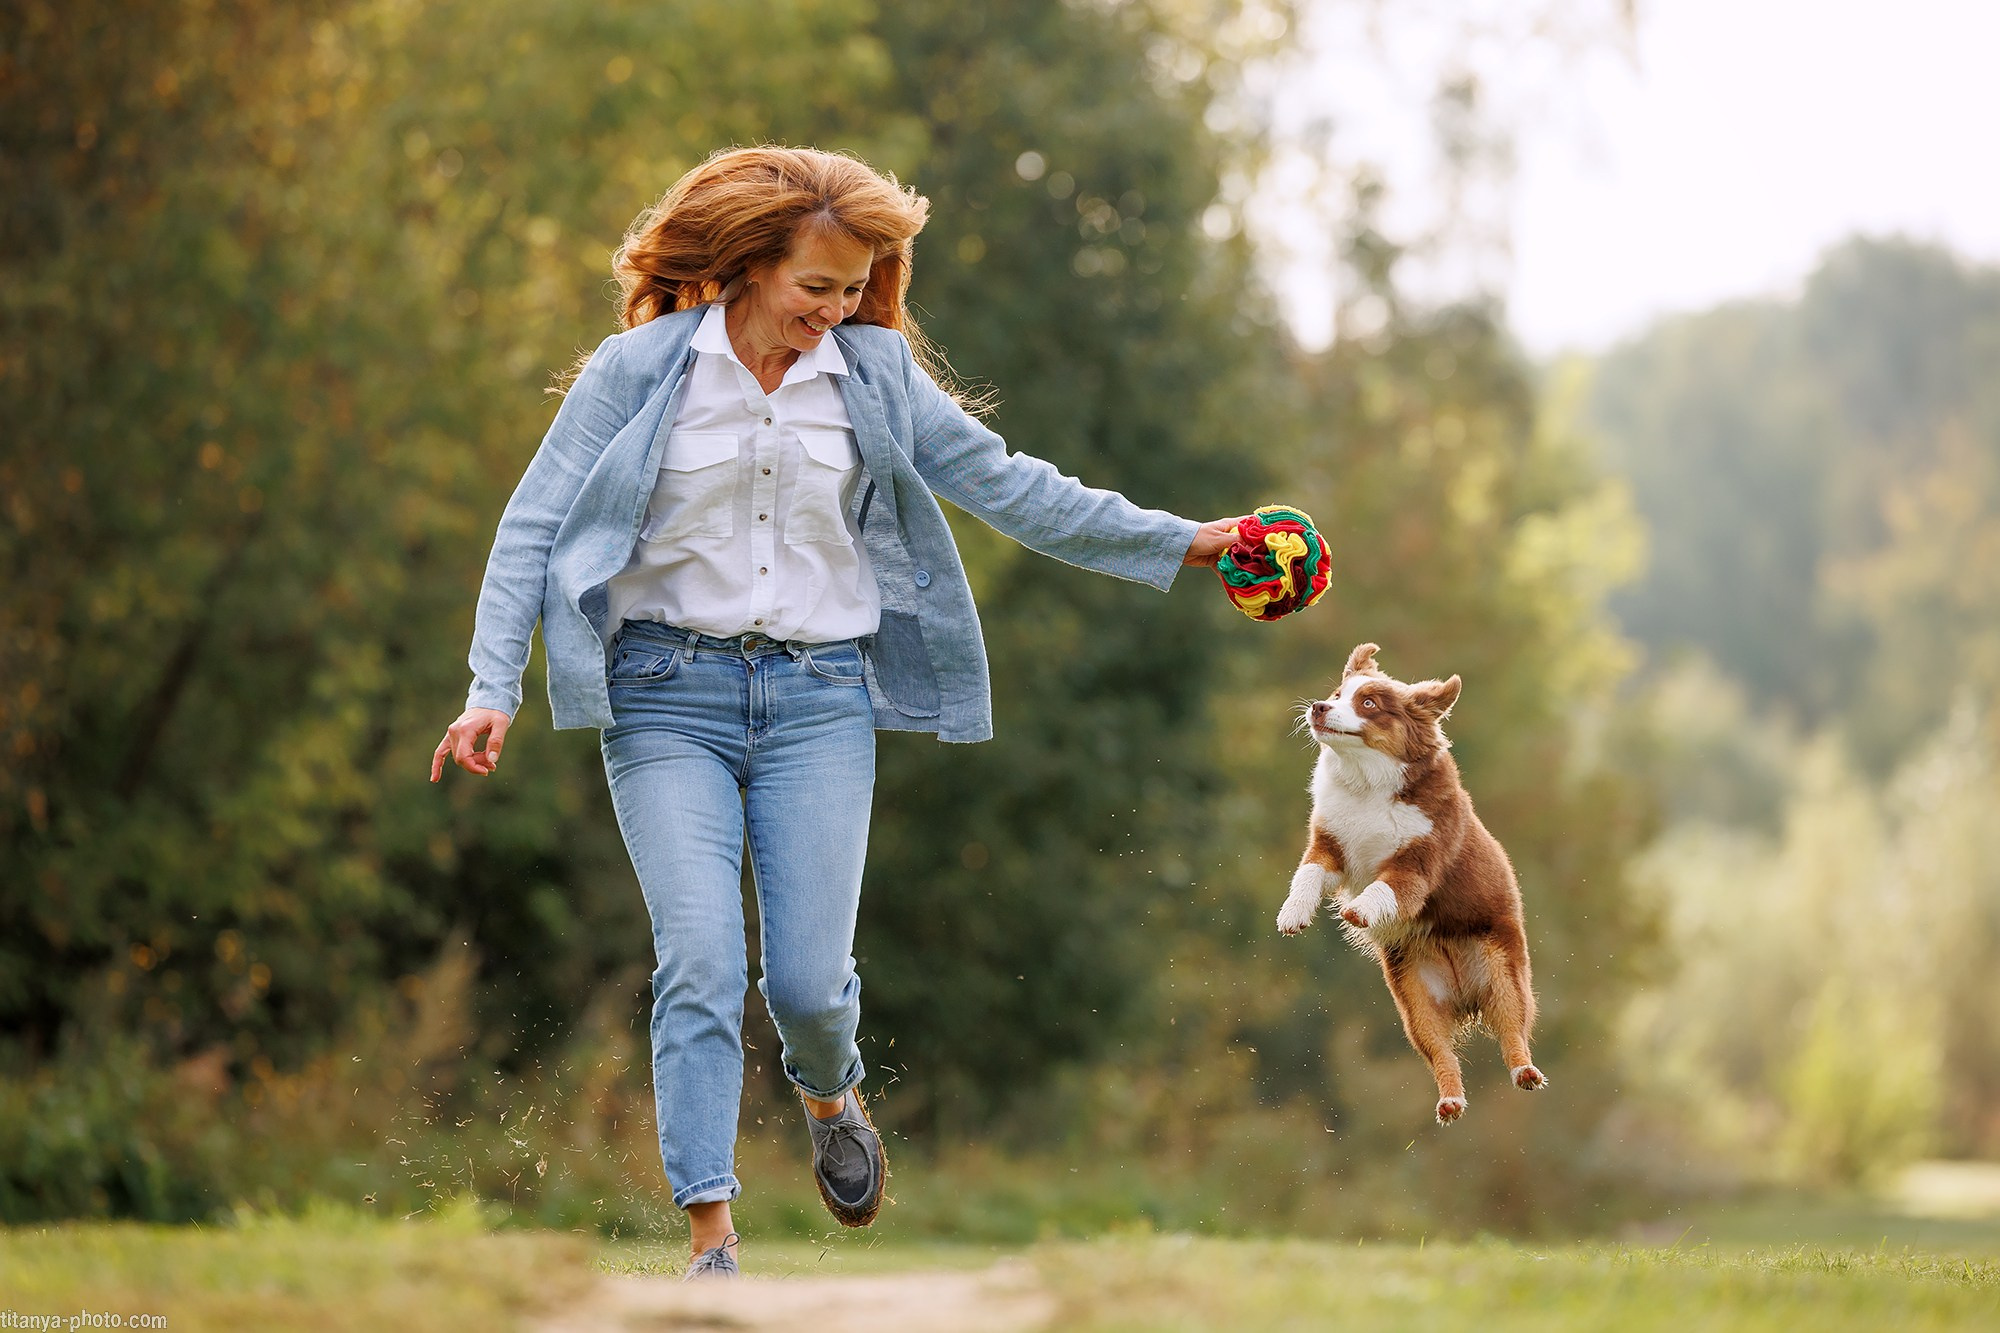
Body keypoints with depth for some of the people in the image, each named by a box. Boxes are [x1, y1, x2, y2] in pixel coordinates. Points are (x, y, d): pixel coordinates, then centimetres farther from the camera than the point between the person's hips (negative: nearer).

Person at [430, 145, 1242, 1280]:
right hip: (671, 689, -2)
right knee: (701, 964, -14)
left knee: (809, 979, -3)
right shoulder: (641, 369, -2)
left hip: (822, 697, 2)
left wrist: (1178, 542, 7)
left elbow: (1005, 485, 10)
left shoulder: (875, 376, 6)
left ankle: (832, 1099, 34)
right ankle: (713, 1239, -10)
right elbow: (537, 526, -2)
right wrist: (494, 687, -11)